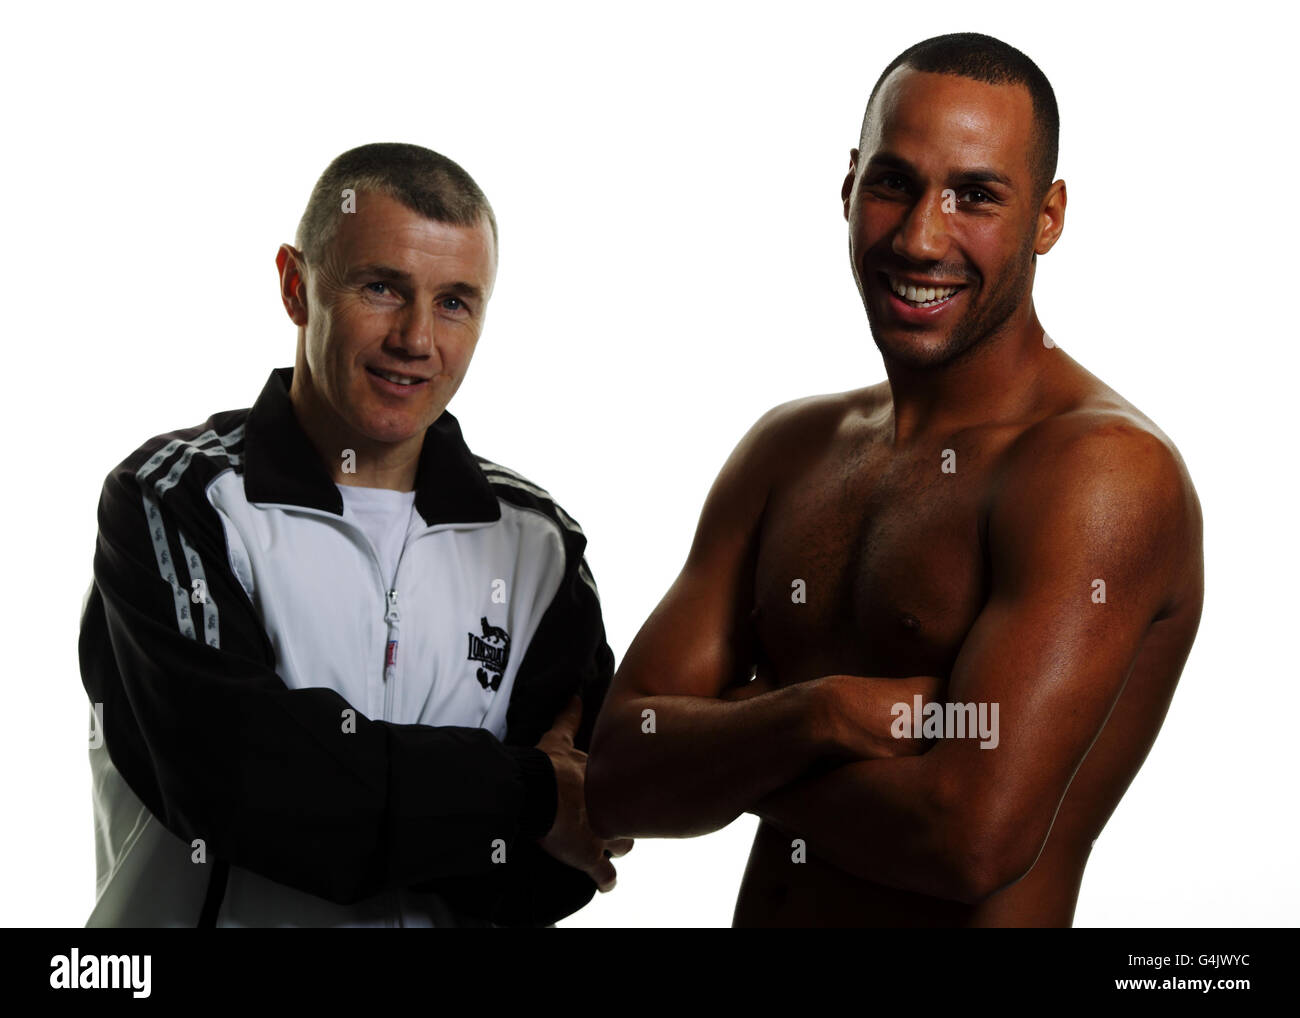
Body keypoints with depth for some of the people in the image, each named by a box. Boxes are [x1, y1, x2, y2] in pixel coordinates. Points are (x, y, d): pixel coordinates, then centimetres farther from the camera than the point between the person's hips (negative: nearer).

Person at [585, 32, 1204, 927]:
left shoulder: (1107, 470, -17)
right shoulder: (788, 449, 2)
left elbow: (974, 837, -26)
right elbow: (615, 780, -4)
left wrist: (726, 758, -11)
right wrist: (813, 718, -22)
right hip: (761, 912, 5)